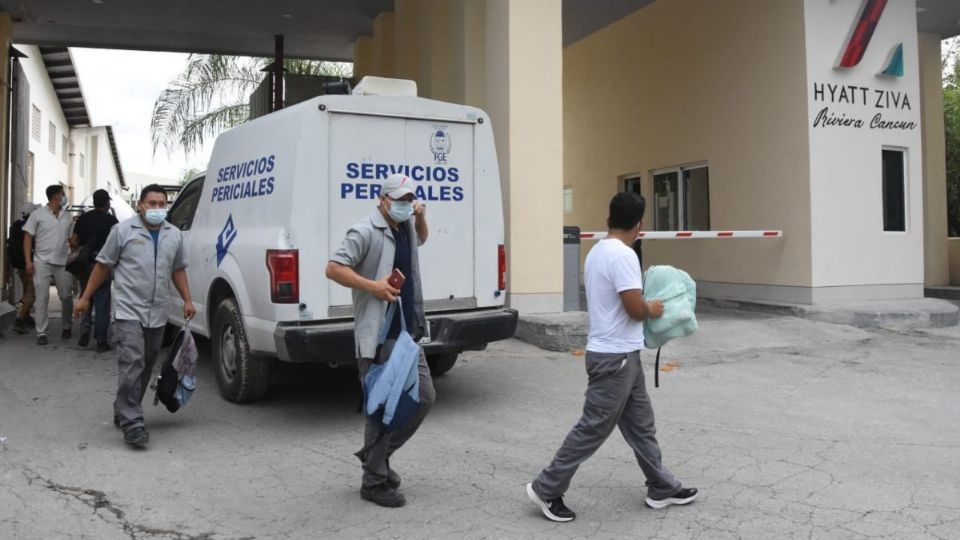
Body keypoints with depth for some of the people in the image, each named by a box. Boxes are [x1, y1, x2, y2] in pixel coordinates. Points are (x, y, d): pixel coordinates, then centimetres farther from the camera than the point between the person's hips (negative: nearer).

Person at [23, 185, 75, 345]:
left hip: (63, 262, 3)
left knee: (66, 296, 7)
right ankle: (41, 333, 3)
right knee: (42, 297, -2)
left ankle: (67, 326, 26)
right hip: (42, 261, -3)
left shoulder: (68, 217, 8)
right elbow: (27, 238, -1)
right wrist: (28, 261, -8)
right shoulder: (38, 214, -1)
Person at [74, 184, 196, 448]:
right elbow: (103, 265, 3)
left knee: (145, 368, 12)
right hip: (129, 311, -5)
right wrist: (85, 297, 3)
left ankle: (123, 413, 27)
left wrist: (187, 300, 9)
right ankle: (132, 422, -14)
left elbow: (178, 270, 18)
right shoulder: (122, 230, -1)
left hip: (157, 314, 5)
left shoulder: (174, 235, 11)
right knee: (132, 365, -14)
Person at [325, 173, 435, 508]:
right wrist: (373, 286, -25)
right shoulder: (365, 232, -12)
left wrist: (420, 218, 15)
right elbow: (333, 268, -17)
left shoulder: (406, 228, 12)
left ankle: (377, 454, 29)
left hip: (408, 332, 9)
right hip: (378, 336, -9)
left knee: (424, 397, 13)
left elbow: (421, 239, 36)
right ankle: (374, 482, 13)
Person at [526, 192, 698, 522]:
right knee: (593, 428, -1)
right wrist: (653, 309, -1)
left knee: (640, 424, 17)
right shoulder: (623, 255, -20)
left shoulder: (597, 251, 11)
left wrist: (644, 306, 20)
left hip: (618, 354, 10)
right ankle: (547, 489, 8)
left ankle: (662, 488, 29)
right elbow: (635, 309, -22)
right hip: (615, 357, -10)